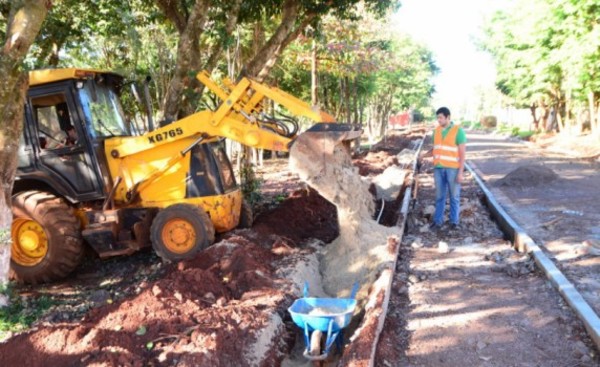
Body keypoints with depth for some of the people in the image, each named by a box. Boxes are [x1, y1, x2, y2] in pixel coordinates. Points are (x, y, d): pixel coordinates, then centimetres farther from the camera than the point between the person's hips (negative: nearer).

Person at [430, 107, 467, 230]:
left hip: (453, 168, -4)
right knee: (439, 196, 8)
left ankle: (454, 221, 16)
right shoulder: (437, 131, 6)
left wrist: (460, 172, -16)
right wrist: (434, 167, 12)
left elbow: (462, 153, -12)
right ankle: (438, 221, 15)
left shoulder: (458, 131, -11)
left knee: (454, 196, 5)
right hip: (439, 168, 4)